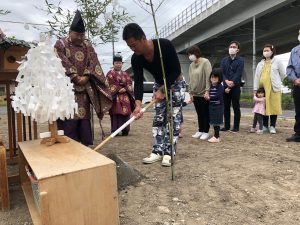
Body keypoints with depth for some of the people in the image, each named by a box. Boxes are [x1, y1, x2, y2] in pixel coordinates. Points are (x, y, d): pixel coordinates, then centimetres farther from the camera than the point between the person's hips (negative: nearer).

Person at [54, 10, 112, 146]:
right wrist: (76, 78, -13)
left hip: (84, 89, 4)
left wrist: (85, 77, -12)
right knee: (69, 121, -6)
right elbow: (62, 66, -9)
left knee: (84, 118, 6)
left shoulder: (88, 46, 14)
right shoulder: (60, 44, 1)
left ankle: (84, 146, 15)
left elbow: (94, 64, 3)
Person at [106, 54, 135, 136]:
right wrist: (119, 89, -13)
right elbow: (110, 84, -6)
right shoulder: (110, 74, 6)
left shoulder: (125, 74, 19)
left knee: (125, 113, -1)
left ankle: (125, 130, 4)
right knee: (116, 113, -8)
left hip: (125, 97, 4)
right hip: (115, 97, -3)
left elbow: (129, 84, 8)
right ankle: (115, 130, -5)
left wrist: (125, 89, -11)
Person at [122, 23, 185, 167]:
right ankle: (157, 151, 8)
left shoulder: (165, 45, -33)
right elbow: (138, 82, -22)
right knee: (158, 118, 2)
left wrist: (162, 90, -30)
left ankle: (168, 153, -3)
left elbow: (176, 71, -28)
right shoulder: (136, 59, -20)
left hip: (175, 83, -4)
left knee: (173, 118, -8)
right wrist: (138, 104, -37)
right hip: (159, 84, 4)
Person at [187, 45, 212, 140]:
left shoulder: (205, 62, -8)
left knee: (205, 113, 4)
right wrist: (191, 93, 7)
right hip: (195, 94, 6)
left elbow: (208, 77, -15)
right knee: (199, 114, 12)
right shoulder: (191, 65, 11)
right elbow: (190, 80, 11)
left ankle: (206, 131, 14)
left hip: (204, 94, -6)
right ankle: (200, 130, 22)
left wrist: (207, 90, -22)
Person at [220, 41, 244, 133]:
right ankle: (226, 126, 16)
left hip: (235, 87, -4)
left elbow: (238, 74, -8)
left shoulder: (240, 60, 1)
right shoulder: (224, 59, 13)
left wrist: (230, 86, -14)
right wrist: (226, 81, -19)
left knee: (236, 107, 1)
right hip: (225, 86, 4)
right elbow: (221, 72, 1)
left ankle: (236, 127, 8)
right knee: (226, 107, 7)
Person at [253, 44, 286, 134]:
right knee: (264, 107, 5)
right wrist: (255, 89, 3)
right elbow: (256, 76, 9)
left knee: (273, 106, -2)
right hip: (262, 88, 3)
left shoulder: (277, 61, 4)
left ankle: (272, 126, 7)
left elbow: (283, 74, 9)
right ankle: (265, 126, 13)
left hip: (273, 88, -3)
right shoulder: (260, 63, 14)